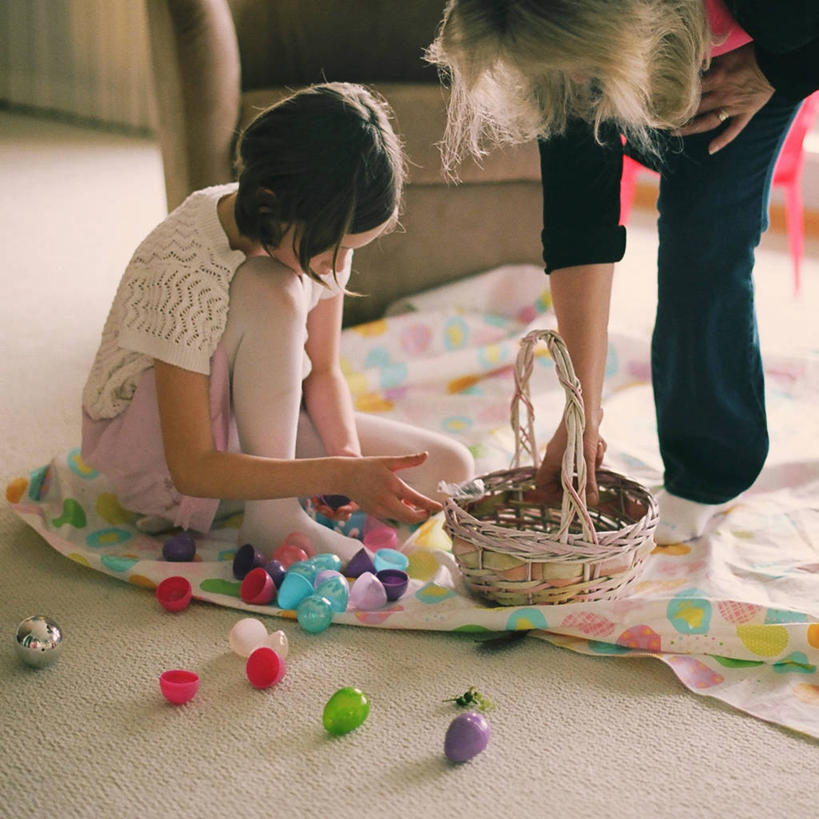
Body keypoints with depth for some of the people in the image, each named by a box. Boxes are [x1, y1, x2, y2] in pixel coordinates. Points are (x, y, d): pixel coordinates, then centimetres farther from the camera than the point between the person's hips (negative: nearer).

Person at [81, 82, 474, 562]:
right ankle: (272, 517, -25)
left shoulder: (323, 230, -13)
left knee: (451, 468, -8)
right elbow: (191, 468, -33)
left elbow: (323, 370, -1)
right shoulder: (183, 270, -33)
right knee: (271, 293, -36)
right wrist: (340, 474, -41)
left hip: (258, 425, 6)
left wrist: (349, 454, -21)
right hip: (149, 443, -6)